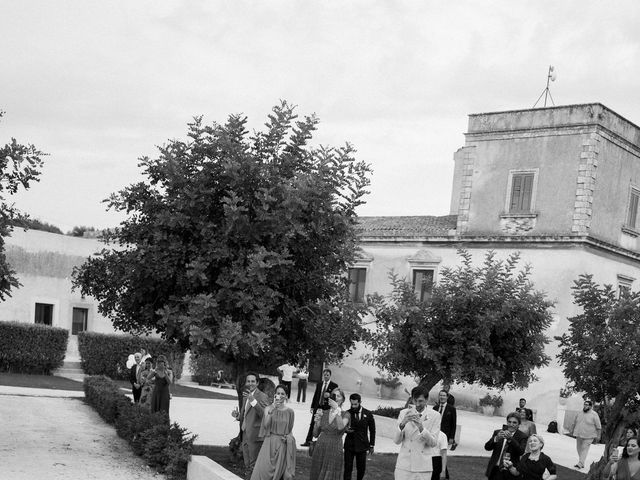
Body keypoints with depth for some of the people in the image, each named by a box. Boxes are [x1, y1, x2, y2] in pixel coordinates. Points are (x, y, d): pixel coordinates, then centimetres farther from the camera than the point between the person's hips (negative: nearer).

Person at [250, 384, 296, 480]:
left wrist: (287, 437, -9)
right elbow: (265, 425, -14)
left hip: (282, 444, 1)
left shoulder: (289, 412, 1)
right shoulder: (268, 409, -2)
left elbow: (290, 430, 11)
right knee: (263, 469, -7)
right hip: (269, 442, -1)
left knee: (278, 471, 5)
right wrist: (271, 410, -23)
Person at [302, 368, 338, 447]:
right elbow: (315, 395, 14)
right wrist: (312, 406, 11)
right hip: (317, 407, 4)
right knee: (312, 425, 4)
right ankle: (308, 441, 8)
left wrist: (329, 395, -22)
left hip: (327, 409, -4)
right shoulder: (319, 384, 12)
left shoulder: (334, 386, -2)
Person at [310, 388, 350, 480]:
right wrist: (317, 420, -7)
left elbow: (340, 427, -23)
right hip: (320, 450, 4)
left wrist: (336, 409, -25)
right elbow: (315, 434, 8)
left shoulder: (345, 415, -2)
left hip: (334, 451, -4)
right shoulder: (324, 413, 7)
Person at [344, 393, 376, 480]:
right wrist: (346, 430, -18)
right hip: (349, 445, -1)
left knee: (361, 468, 4)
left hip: (362, 446, 1)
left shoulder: (368, 414, 0)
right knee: (348, 468, -3)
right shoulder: (347, 413, -2)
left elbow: (372, 430, 8)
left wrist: (372, 445, 8)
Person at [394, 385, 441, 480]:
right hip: (404, 465, 1)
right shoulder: (404, 413, 3)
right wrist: (402, 424, -21)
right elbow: (396, 441, -2)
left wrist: (421, 428, -21)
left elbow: (433, 443, -5)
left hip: (423, 468, -1)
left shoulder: (435, 416, 0)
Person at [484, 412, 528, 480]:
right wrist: (496, 438, -20)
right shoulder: (497, 432, 7)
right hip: (495, 470, 3)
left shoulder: (522, 437, -1)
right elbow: (487, 447, -2)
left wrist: (510, 439, -30)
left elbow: (521, 451, -17)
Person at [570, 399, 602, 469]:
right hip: (579, 435, 6)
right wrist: (572, 430, 19)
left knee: (584, 449, -10)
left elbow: (598, 427, -5)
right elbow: (574, 422, 19)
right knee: (579, 449, 9)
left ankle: (580, 464, -15)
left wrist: (598, 436, -6)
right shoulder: (579, 413, 8)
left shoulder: (594, 415, -8)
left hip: (588, 436, -6)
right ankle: (582, 463, 20)